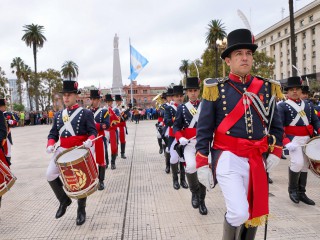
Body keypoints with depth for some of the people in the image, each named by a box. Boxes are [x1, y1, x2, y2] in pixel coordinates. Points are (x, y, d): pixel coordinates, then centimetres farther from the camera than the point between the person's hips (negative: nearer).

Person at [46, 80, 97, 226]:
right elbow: (53, 133, 10)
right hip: (63, 150, 5)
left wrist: (89, 141, -30)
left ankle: (81, 210, 23)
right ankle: (64, 200, 18)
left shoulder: (86, 113, -5)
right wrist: (50, 144, -9)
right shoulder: (58, 115, 10)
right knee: (50, 175, -7)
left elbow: (93, 131, -9)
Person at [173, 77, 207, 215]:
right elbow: (176, 126, 0)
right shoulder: (182, 108, 5)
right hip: (189, 143, -2)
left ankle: (201, 201, 23)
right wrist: (180, 138, -18)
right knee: (191, 166, -26)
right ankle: (194, 191, 1)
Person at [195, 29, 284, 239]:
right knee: (239, 213, -15)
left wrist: (275, 153, 4)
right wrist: (202, 165, -6)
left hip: (258, 161, 5)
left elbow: (276, 125, 16)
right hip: (229, 159, -4)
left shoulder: (267, 88, 6)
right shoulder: (216, 89, -4)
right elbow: (204, 130, -3)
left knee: (254, 213, 15)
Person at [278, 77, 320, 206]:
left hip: (308, 139, 6)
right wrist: (286, 142, -21)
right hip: (293, 140, -6)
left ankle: (301, 193, 23)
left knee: (305, 166, 10)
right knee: (297, 163, -18)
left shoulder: (309, 105, 13)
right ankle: (292, 189, 5)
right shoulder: (283, 106, -4)